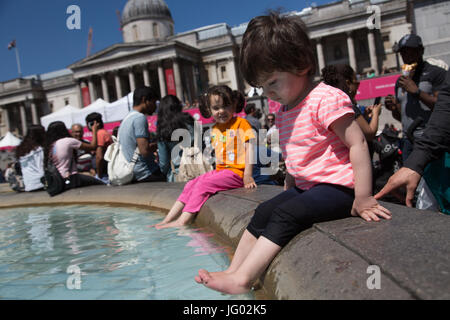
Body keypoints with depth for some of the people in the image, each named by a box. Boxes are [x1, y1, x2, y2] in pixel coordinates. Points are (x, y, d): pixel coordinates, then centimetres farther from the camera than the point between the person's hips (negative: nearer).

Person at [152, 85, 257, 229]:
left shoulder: (241, 123, -8)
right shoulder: (214, 130, 14)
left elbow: (249, 147, -14)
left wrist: (248, 176, -21)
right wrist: (217, 173, 12)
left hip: (236, 172, -8)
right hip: (220, 170, 8)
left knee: (203, 185, -21)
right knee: (190, 185, 0)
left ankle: (182, 221, -18)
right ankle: (167, 220, 2)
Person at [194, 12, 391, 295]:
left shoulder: (326, 99, -17)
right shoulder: (284, 111, 12)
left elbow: (358, 144, -20)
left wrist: (363, 199, -21)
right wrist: (289, 191, 18)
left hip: (336, 187, -9)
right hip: (304, 186, 9)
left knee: (286, 215, -25)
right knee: (264, 212, -1)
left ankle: (242, 280, -23)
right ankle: (233, 270, 4)